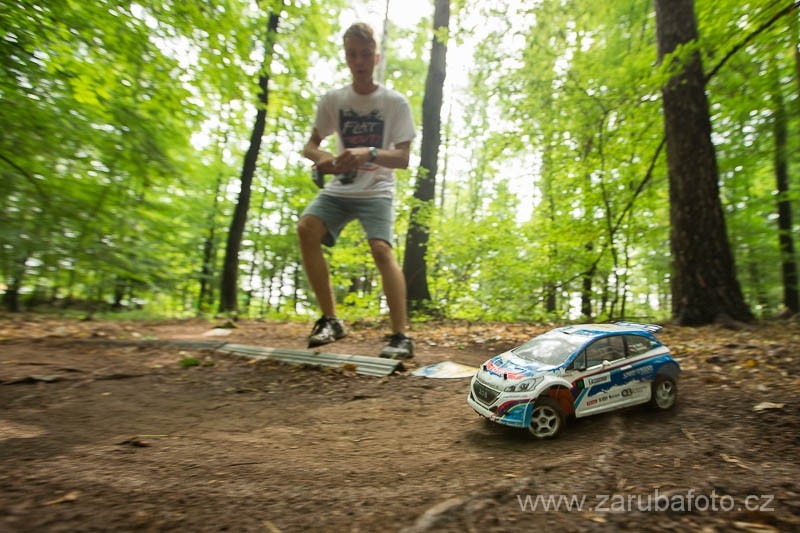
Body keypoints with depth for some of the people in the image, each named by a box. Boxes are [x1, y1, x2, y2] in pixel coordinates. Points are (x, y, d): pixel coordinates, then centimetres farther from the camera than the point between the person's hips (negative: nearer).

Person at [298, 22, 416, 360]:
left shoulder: (395, 102, -3)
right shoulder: (333, 100, 5)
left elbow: (403, 158, -9)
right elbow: (309, 145, 9)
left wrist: (370, 153, -29)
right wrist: (321, 157, -16)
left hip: (377, 190, -3)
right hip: (339, 188, 3)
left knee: (381, 248, -27)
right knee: (306, 228, -23)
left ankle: (401, 336, -21)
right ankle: (331, 319, -12)